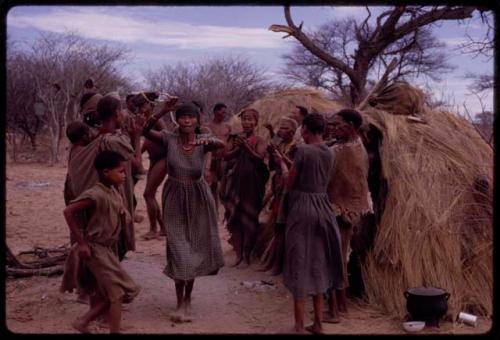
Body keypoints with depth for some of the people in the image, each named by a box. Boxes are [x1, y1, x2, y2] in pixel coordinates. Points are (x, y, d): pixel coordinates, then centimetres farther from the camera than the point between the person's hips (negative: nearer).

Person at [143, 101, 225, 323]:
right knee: (179, 251, 0)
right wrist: (162, 112, -39)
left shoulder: (203, 143, -12)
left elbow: (221, 145, -34)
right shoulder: (169, 139, -10)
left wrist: (208, 141, -56)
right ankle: (181, 302, 13)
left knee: (195, 249, 12)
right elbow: (145, 131, -26)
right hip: (175, 199, -1)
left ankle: (187, 299, 31)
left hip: (198, 199, 1)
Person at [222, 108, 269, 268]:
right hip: (235, 181, 3)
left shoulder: (259, 141, -2)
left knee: (249, 218, 1)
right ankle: (238, 253, 16)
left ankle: (246, 256, 11)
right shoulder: (235, 138, 7)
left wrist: (246, 146, -24)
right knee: (234, 217, 5)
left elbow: (260, 158, -16)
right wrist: (238, 148, -15)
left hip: (252, 182, -3)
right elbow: (226, 156, 0)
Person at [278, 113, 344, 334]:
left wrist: (281, 162, 9)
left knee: (300, 262, 2)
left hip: (302, 207, -6)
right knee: (318, 263, 14)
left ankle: (299, 326, 8)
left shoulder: (303, 150, -13)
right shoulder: (329, 153, 6)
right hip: (322, 207, 6)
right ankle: (318, 324, 21)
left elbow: (289, 182, -8)